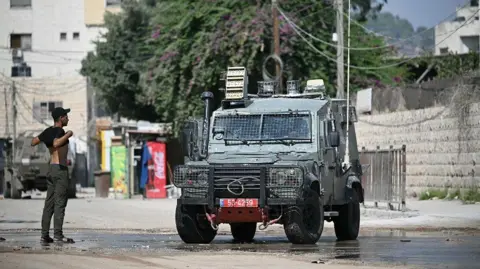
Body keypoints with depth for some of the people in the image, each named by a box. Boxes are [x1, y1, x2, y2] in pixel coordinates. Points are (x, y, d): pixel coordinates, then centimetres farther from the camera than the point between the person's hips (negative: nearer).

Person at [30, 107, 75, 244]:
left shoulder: (48, 131, 11)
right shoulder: (59, 131, -13)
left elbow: (33, 142, 20)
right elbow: (56, 144, -32)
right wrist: (67, 135, -19)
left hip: (51, 169, 8)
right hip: (61, 168, -8)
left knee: (49, 203, 8)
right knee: (60, 203, -9)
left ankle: (44, 235, 7)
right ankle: (58, 235, -13)